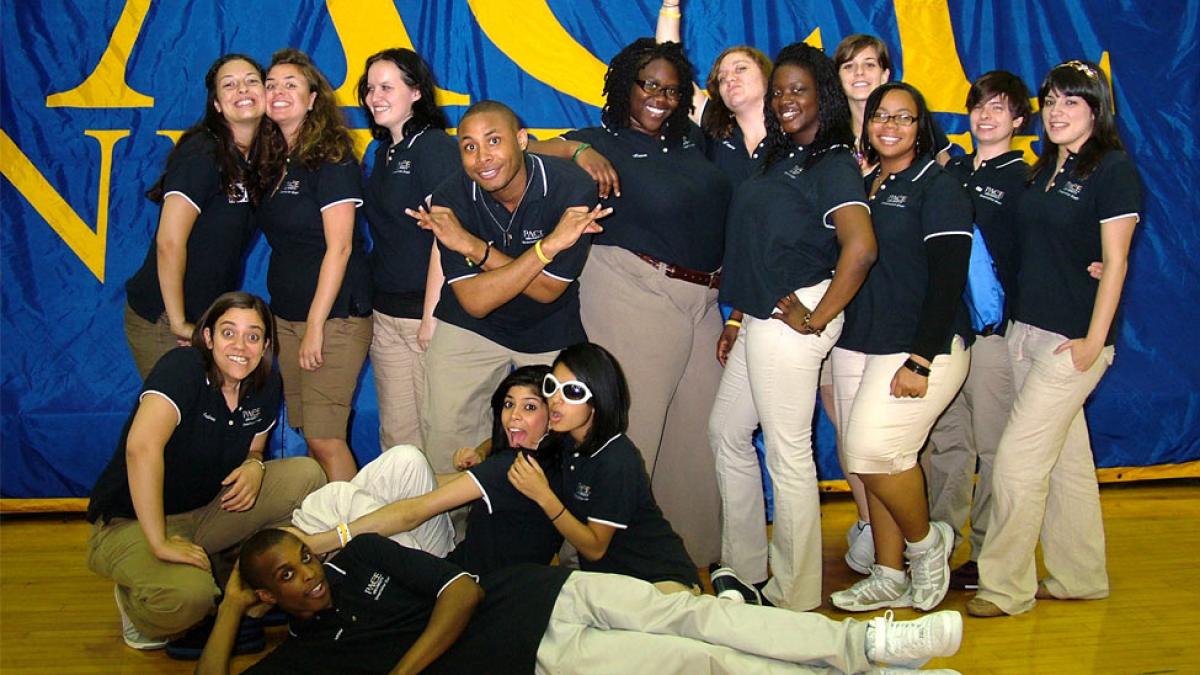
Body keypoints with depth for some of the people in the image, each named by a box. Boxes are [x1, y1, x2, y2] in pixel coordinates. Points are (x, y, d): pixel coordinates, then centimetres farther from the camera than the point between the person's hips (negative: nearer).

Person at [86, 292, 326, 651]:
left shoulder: (265, 386, -1)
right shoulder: (183, 368, -24)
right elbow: (141, 446, -38)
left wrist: (254, 465, -13)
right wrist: (160, 544, -39)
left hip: (206, 510, 7)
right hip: (131, 523, -7)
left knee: (306, 476, -10)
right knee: (188, 595, -36)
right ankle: (135, 603, 1)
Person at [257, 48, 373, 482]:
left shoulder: (331, 158, -10)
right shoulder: (276, 161, 13)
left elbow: (339, 247, -15)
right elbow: (282, 243, 15)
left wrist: (316, 326, -17)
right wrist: (295, 325, 5)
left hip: (333, 316, -7)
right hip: (286, 314, 7)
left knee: (324, 438, -9)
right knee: (306, 432, 9)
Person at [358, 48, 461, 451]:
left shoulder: (434, 146, -9)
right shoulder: (385, 151, 16)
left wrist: (432, 314, -17)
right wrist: (376, 304, 11)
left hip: (425, 310, -8)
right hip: (386, 312, 8)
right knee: (395, 432, 10)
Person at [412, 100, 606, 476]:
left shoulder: (572, 187, -25)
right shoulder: (451, 198, -21)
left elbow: (547, 290, -23)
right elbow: (476, 300, -26)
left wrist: (473, 247, -30)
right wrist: (549, 245, -36)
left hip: (550, 333, -1)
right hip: (469, 328, 1)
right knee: (446, 437, 4)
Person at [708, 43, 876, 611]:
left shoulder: (833, 164, -10)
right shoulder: (783, 159, 18)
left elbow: (860, 248, -25)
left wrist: (815, 320, -19)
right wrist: (737, 320, 16)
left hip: (791, 318, -10)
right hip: (760, 320, 10)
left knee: (788, 452, -3)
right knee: (726, 432, 16)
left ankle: (794, 593, 8)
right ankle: (743, 566, 28)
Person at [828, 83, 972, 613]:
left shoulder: (938, 187, -5)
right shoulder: (861, 187, 15)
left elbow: (949, 279, -12)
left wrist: (921, 361, -19)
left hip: (920, 350, -7)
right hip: (857, 347, 7)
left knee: (875, 449, -17)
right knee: (864, 459, 4)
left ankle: (926, 543, 8)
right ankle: (889, 578, 15)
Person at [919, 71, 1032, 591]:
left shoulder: (1024, 179, 2)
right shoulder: (951, 172, 17)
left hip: (993, 326, -5)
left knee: (993, 445, -2)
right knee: (943, 440, 8)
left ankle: (988, 554, 4)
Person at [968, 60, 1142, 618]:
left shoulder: (1113, 170, -8)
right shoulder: (1046, 169, 14)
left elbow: (1115, 262, -11)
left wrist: (1094, 342, -15)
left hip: (1073, 340, -7)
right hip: (1026, 331, 7)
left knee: (1016, 460, -8)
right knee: (1066, 458, 13)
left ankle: (1005, 586, 3)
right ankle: (1080, 577, 23)